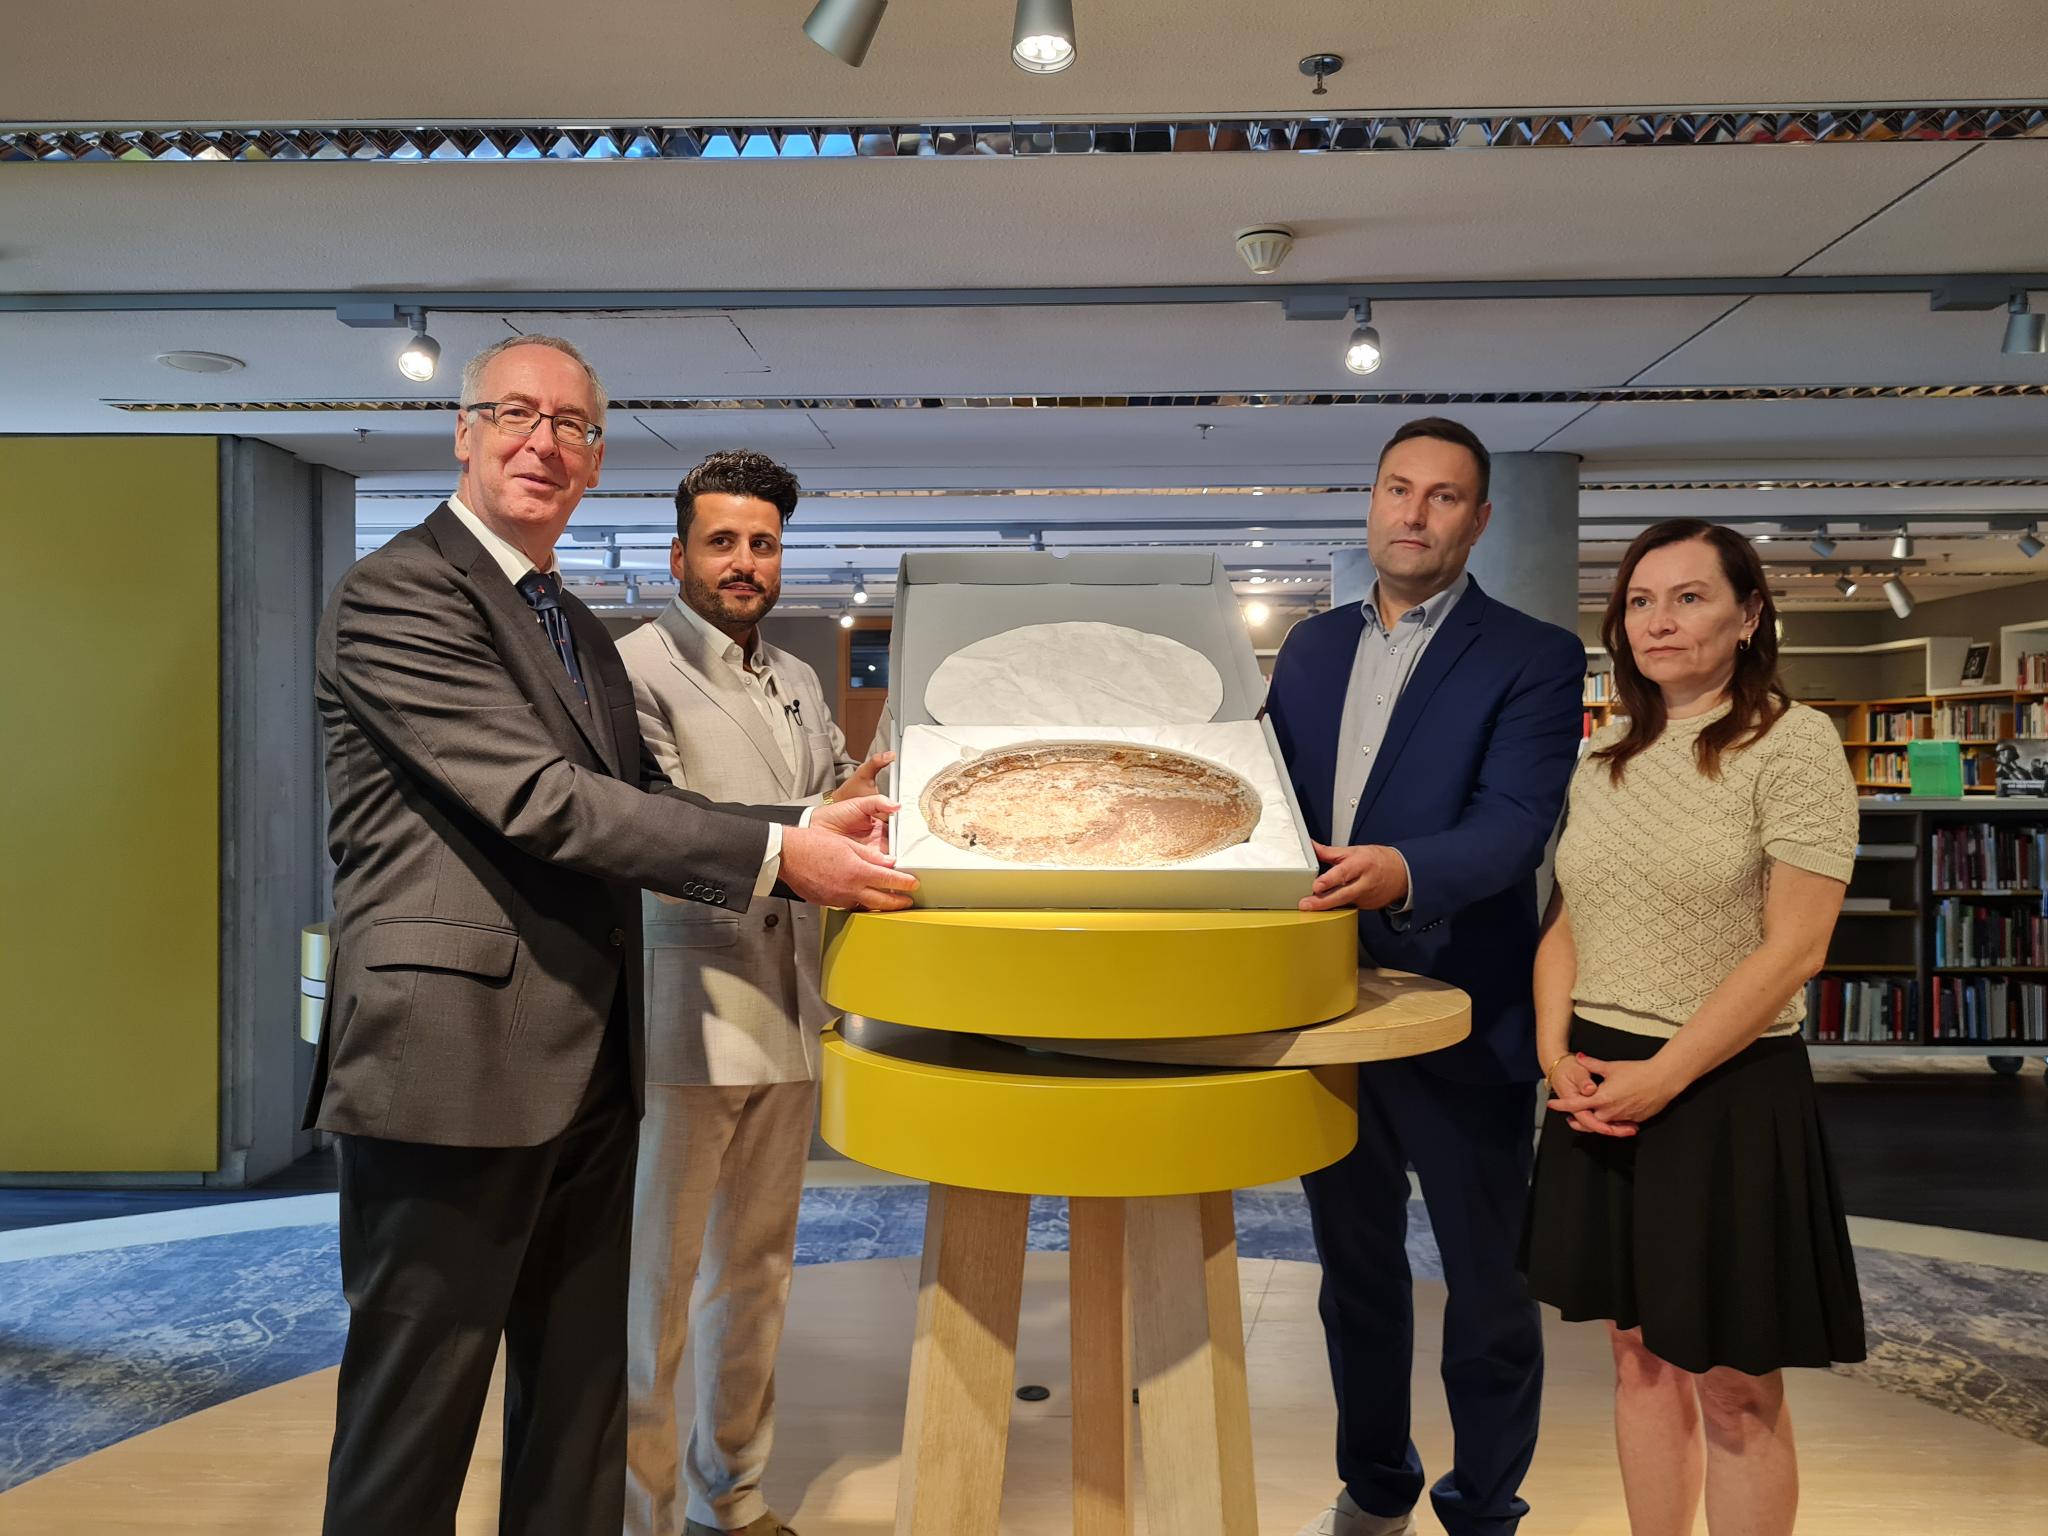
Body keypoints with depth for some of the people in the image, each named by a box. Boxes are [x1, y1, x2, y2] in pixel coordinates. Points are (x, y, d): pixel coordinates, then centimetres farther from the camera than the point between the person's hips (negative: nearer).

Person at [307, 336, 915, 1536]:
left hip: (586, 1065, 8)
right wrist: (776, 854, -22)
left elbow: (639, 800, 10)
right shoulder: (397, 593, -10)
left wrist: (808, 831, -6)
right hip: (456, 1058, -8)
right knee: (419, 1410, 7)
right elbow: (538, 802, -20)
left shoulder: (581, 628, 17)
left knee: (581, 1391, 19)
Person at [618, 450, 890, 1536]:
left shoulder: (797, 684, 15)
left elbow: (845, 806, 20)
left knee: (755, 1266, 17)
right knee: (654, 1279, 3)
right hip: (685, 1013, -7)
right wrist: (812, 824, -28)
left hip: (786, 1014, 7)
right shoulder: (636, 670, -8)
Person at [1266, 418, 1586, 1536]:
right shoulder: (1312, 647, 10)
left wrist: (1401, 870, -37)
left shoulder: (1533, 657, -7)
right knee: (1354, 1265, 21)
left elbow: (1514, 824, -20)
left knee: (1486, 1283, 11)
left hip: (1461, 1022, -5)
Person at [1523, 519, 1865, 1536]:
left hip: (1726, 1092, -5)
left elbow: (1794, 947, -14)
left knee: (1734, 1385, 6)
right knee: (1640, 1357, 15)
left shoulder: (1793, 742, -8)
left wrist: (1662, 1076, -15)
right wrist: (1557, 1050, -3)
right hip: (1598, 1089, 5)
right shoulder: (1604, 757, 9)